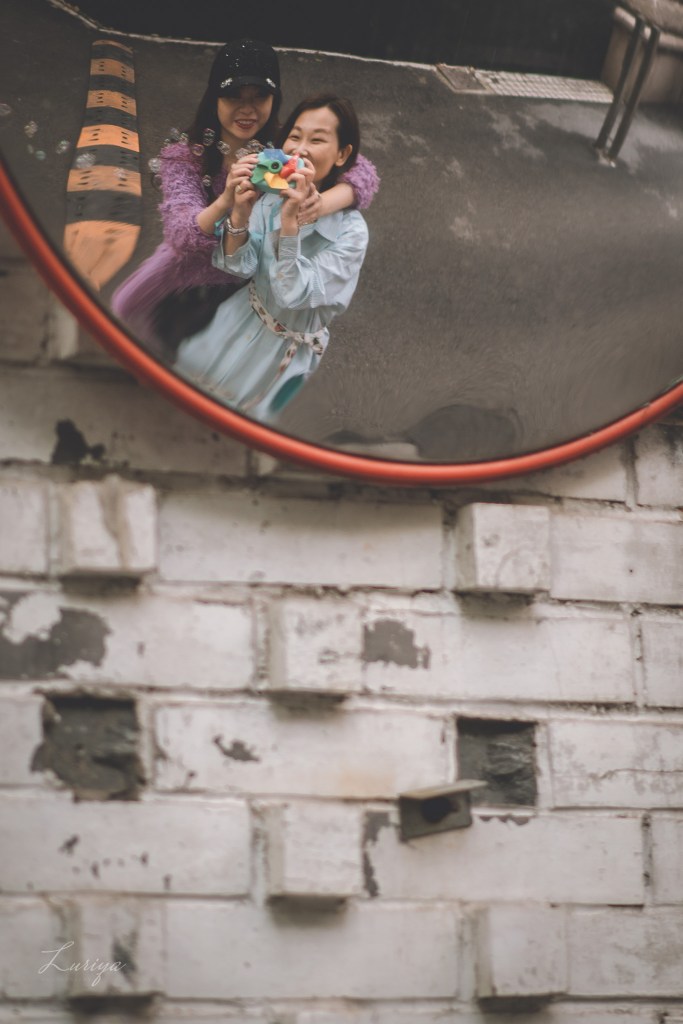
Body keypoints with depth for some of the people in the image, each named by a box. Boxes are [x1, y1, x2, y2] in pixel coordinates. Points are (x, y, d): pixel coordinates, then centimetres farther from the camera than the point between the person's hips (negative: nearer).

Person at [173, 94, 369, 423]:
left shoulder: (350, 230, -26)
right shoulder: (272, 196, -14)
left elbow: (294, 295, -29)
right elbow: (240, 266, -12)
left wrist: (291, 220, -41)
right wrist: (240, 214, -31)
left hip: (286, 349, -4)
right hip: (241, 321, 4)